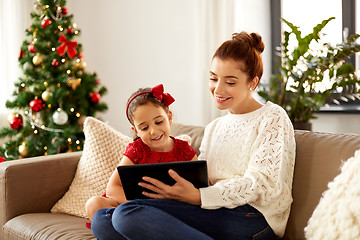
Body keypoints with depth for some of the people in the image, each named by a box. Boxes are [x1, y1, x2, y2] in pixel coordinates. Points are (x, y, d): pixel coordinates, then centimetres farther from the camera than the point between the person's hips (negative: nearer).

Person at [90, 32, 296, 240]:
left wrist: (198, 197, -21)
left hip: (251, 217, -7)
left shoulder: (273, 118, 4)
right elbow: (198, 181, 16)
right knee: (102, 219, -12)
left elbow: (260, 184, -9)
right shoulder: (214, 128, 27)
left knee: (127, 214, -25)